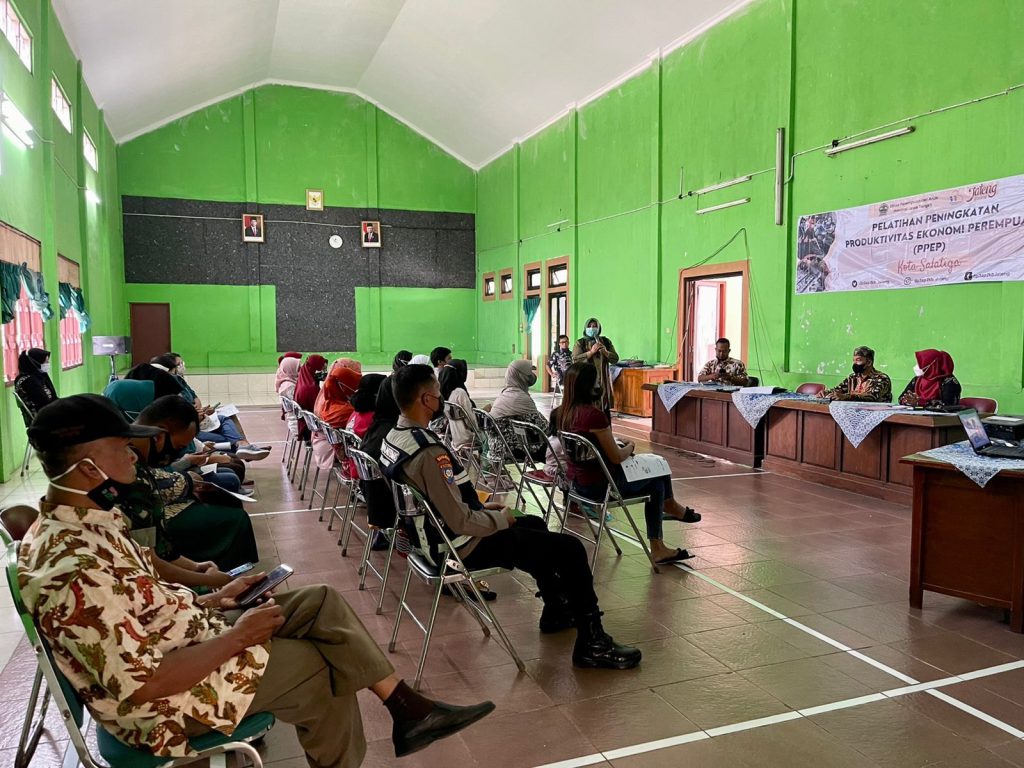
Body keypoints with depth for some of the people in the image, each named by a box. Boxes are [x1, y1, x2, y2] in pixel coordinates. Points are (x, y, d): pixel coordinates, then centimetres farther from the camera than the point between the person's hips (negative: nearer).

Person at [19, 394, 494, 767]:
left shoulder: (74, 520, -1)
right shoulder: (71, 571, -32)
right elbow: (143, 683, -30)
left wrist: (210, 600, 4)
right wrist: (236, 636, -20)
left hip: (187, 632, 9)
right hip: (165, 697, -9)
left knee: (322, 604, 4)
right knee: (321, 667, 0)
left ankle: (408, 710, 10)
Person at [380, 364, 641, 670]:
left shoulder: (393, 439, 1)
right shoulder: (429, 453, -30)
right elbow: (461, 522, -29)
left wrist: (481, 507, 11)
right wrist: (501, 517, -11)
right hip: (461, 546, -10)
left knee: (535, 525, 27)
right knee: (571, 548, -4)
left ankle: (555, 611, 39)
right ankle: (592, 644, 7)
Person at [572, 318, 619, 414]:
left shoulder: (606, 341, 12)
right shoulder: (580, 343, 4)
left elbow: (615, 359, 7)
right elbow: (575, 360, -9)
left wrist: (605, 352, -11)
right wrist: (591, 352, -16)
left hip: (603, 382, 3)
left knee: (606, 410, 1)